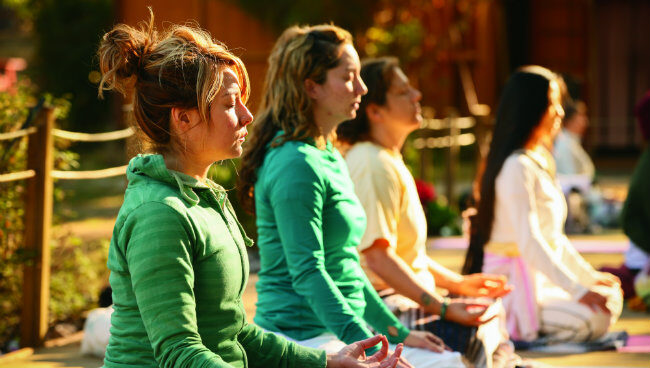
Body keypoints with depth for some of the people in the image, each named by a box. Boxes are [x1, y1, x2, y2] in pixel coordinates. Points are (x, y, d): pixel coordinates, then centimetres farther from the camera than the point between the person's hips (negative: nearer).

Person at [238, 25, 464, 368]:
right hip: (302, 337, -10)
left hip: (338, 334, 10)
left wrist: (398, 332, 20)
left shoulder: (329, 158, 17)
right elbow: (307, 273, -21)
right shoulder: (295, 165, -14)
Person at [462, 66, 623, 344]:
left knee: (611, 298, 3)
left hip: (536, 279, 10)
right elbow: (529, 242, -24)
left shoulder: (540, 161, 17)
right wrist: (579, 290, -24)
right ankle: (511, 329, -9)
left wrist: (589, 277, 16)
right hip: (512, 287, -10)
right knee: (595, 320, -23)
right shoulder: (517, 167, -16)